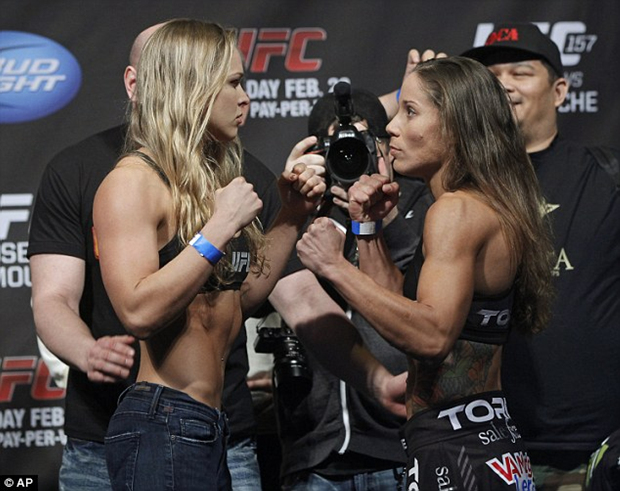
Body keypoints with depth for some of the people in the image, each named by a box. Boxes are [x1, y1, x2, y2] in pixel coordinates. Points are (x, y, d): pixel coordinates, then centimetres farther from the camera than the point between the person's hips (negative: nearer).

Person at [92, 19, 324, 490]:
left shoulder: (208, 180, 15)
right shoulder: (134, 182, -10)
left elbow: (243, 296, 19)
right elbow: (139, 311, -22)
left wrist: (292, 213, 13)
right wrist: (219, 228, -20)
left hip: (210, 428, 9)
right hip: (162, 425, -9)